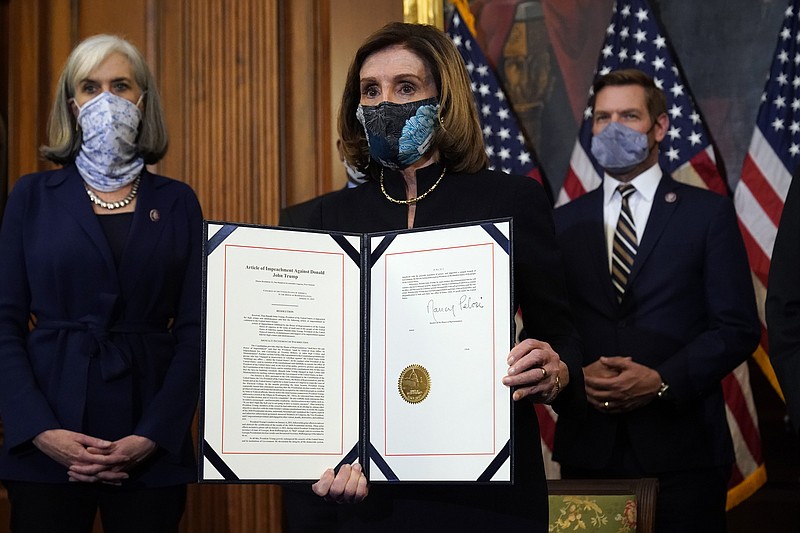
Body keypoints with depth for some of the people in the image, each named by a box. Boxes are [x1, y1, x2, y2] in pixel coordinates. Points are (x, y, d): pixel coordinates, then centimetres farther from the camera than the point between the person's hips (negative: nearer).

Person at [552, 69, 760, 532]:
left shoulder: (708, 212, 3)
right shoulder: (566, 223, 11)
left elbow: (738, 328, -3)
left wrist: (662, 381, -14)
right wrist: (577, 373, -10)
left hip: (681, 446, -2)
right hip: (588, 446, 2)